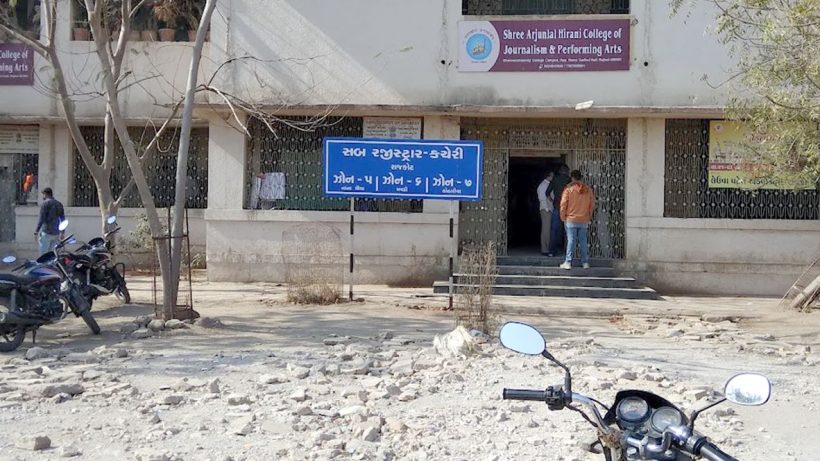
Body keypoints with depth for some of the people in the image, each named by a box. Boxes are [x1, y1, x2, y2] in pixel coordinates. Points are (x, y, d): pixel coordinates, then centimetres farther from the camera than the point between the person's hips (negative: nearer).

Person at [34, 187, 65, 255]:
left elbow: (41, 219, -13)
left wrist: (36, 231, -10)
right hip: (56, 234, 6)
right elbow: (63, 220, 15)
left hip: (46, 233, -6)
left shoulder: (45, 204, -6)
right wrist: (62, 232, 22)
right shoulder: (59, 204, 12)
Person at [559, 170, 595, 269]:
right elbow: (592, 205, 6)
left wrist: (563, 217, 2)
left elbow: (563, 204, -9)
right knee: (583, 241, 11)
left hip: (571, 220, -3)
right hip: (584, 220, 3)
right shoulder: (588, 189, 1)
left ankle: (568, 262, -3)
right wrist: (589, 216, 17)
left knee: (571, 240, -1)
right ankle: (585, 262, 14)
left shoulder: (569, 189, -9)